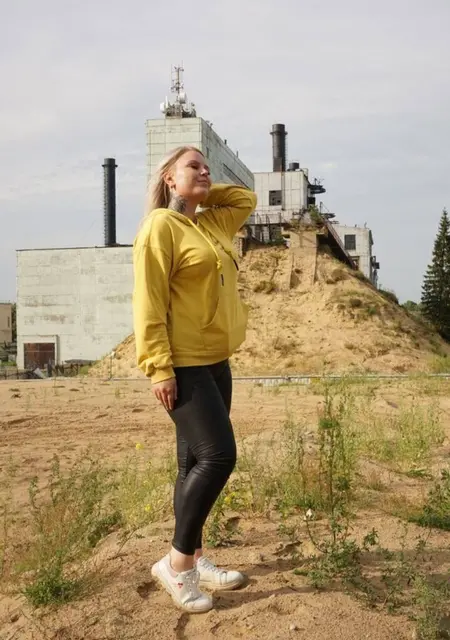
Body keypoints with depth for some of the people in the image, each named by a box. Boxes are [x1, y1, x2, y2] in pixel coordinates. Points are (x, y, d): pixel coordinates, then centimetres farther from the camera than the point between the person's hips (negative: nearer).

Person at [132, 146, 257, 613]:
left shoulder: (213, 223, 14)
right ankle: (176, 562, 1)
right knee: (217, 456, -13)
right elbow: (149, 302, -15)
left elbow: (246, 199, 31)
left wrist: (205, 192, 15)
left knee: (197, 463, 12)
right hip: (182, 365, -8)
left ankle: (193, 560, 22)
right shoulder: (160, 226, -9)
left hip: (215, 362, 8)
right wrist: (159, 368, -20)